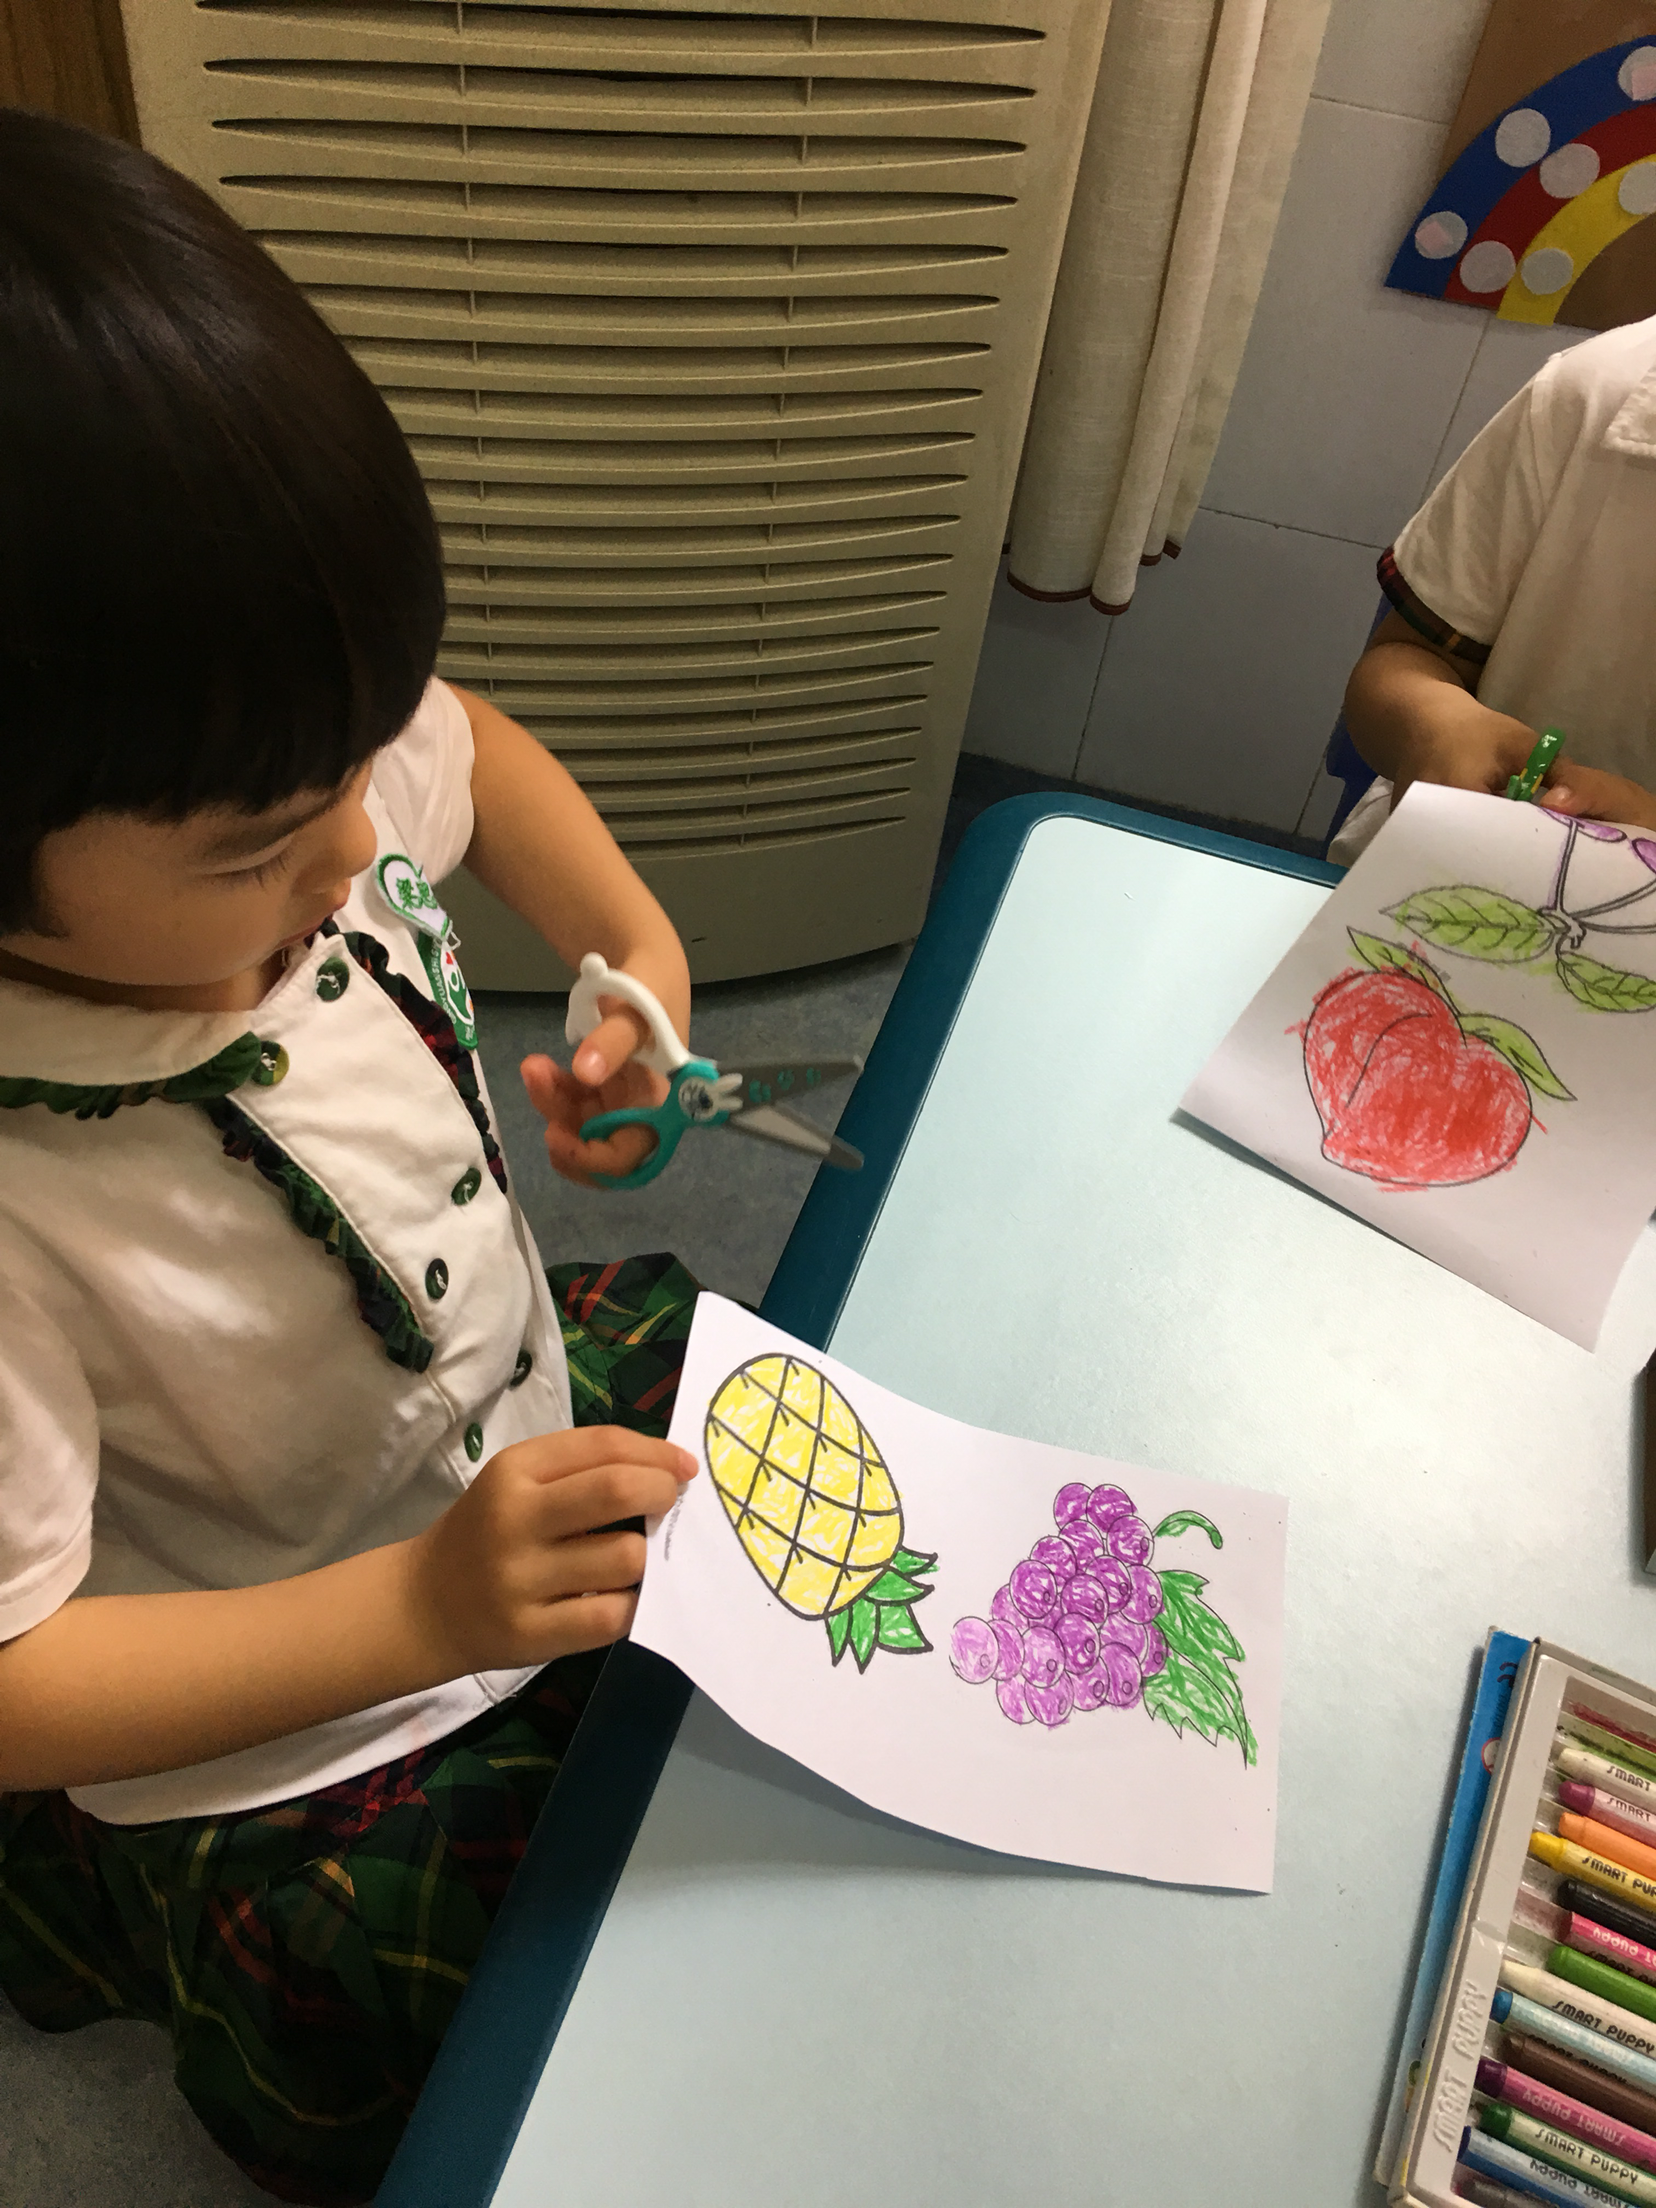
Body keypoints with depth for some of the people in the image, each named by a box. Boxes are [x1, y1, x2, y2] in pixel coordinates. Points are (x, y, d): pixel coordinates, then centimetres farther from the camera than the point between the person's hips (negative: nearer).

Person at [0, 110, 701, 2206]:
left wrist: (641, 954, -10)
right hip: (307, 1763, -5)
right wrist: (423, 1612, -32)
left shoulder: (257, 782, -19)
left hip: (538, 1398, 6)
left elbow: (478, 752, 6)